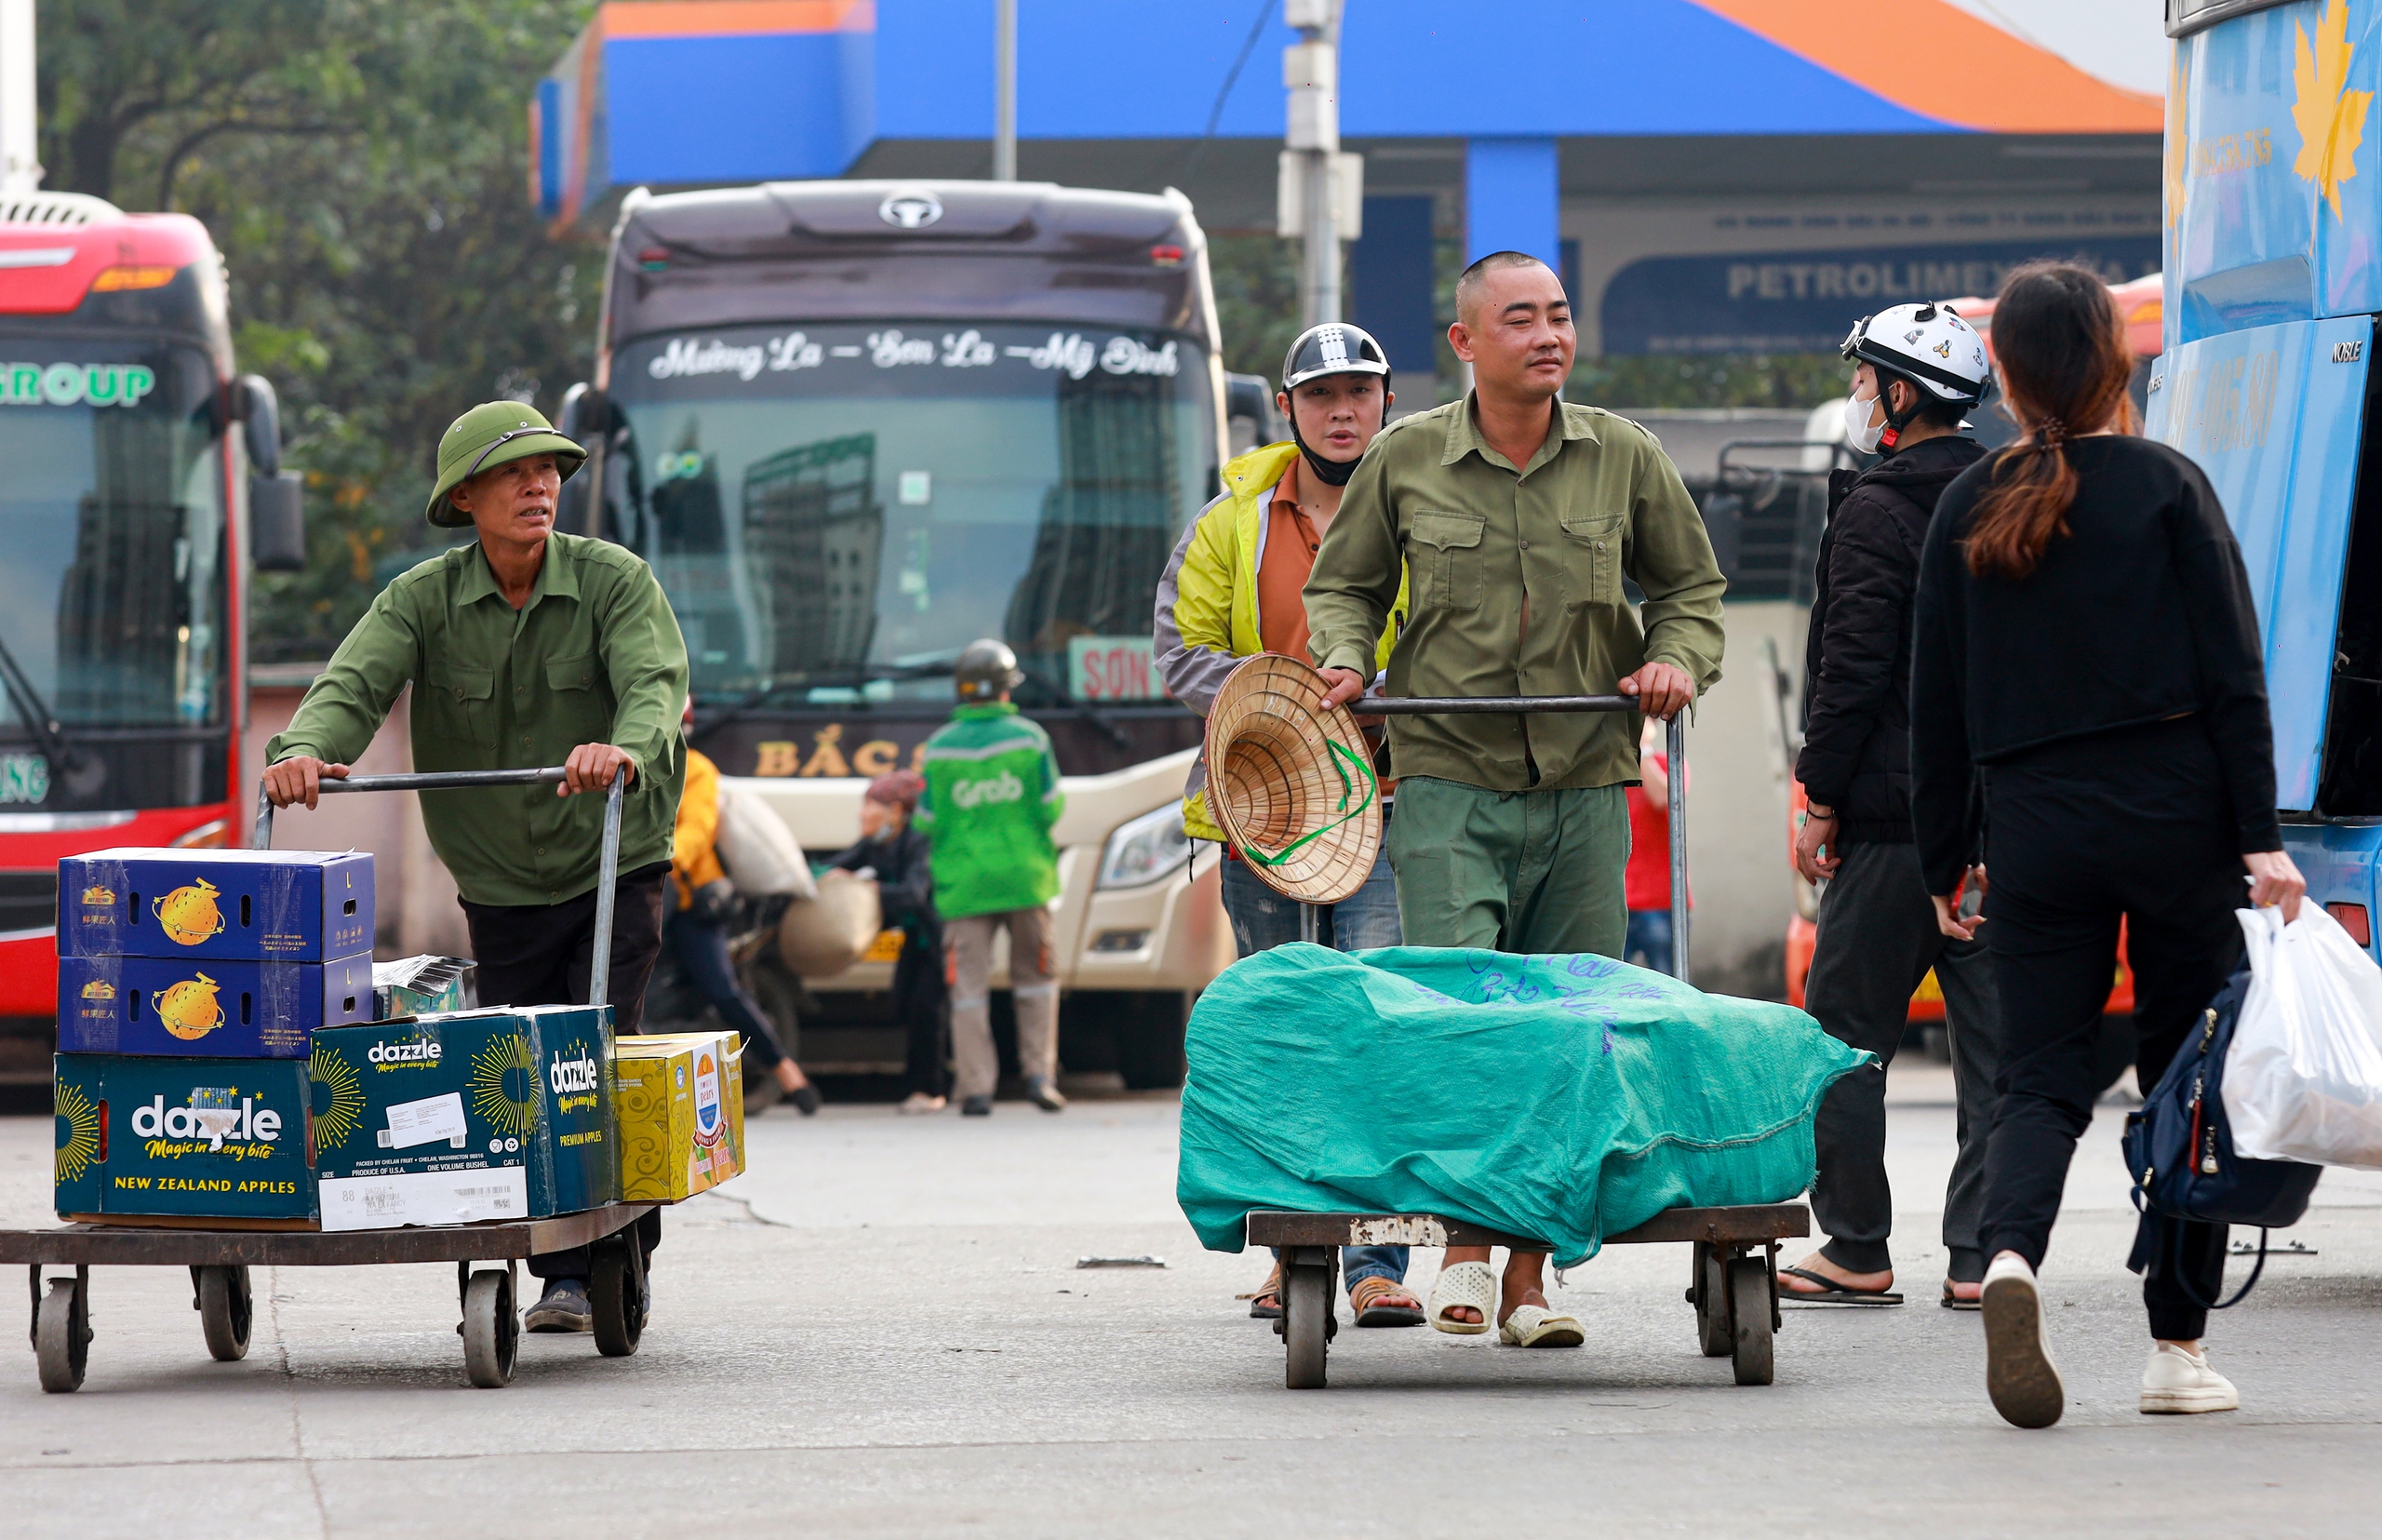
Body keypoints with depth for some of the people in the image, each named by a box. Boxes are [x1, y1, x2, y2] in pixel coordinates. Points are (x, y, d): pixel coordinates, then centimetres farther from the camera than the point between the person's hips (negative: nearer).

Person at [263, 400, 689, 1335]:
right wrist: (305, 750, -42)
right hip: (499, 887, 3)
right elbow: (355, 681, -20)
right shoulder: (425, 599, -6)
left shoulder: (613, 582, -11)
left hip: (613, 870, -3)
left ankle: (602, 1266, -9)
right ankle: (561, 1276, 16)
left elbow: (655, 681, -27)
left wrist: (626, 748, -50)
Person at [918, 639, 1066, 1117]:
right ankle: (1039, 1073, 7)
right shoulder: (1030, 738, -4)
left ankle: (976, 1088, -2)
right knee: (1035, 979, 15)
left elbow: (926, 823, -1)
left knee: (969, 987, 2)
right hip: (1025, 877, 1)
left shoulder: (940, 748, -3)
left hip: (963, 881, -1)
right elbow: (1052, 808, -2)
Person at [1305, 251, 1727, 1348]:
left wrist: (1678, 658, -2)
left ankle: (1528, 1280, 8)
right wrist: (1345, 658, -3)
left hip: (1585, 784, 2)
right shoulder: (1405, 459, 3)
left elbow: (1691, 587, 17)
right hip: (1448, 776, -2)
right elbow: (1345, 582, 16)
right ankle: (1465, 1243, -5)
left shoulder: (1623, 459, 6)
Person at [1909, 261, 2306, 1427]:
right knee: (2186, 1075, 9)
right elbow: (2232, 673, -6)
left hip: (2036, 827, 2)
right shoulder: (2166, 486, -2)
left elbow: (1938, 704, 7)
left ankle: (2009, 1253, -27)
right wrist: (2259, 836, -5)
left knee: (2040, 1078, 3)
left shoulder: (1969, 509, 4)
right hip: (2176, 811, -2)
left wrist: (1942, 862, 14)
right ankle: (2177, 1344, 10)